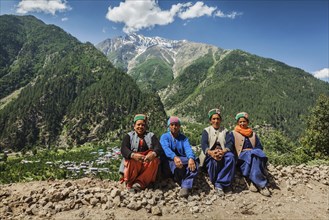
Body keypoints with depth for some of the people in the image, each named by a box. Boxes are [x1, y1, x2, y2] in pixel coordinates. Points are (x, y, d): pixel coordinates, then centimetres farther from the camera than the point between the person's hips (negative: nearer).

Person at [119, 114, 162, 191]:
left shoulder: (151, 136, 14)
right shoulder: (129, 136, 10)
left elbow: (159, 148, -4)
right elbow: (123, 149, -9)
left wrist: (153, 154, -30)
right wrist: (133, 155, -33)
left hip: (147, 166, 1)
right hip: (133, 163, -1)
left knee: (155, 160, -28)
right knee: (131, 160, -33)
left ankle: (140, 182, -24)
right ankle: (129, 183, -14)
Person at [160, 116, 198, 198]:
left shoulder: (183, 138, 14)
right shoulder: (164, 137, 7)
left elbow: (188, 148, -8)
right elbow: (166, 149, -15)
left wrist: (191, 158, -32)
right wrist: (175, 157, -38)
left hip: (184, 161, 2)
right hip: (169, 161, -2)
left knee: (194, 163, -29)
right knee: (175, 163, -36)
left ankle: (186, 187, -38)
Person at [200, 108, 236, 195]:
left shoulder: (225, 131, 17)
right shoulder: (206, 131, 13)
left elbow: (230, 144, -1)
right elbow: (203, 144, -6)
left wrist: (223, 151, -26)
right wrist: (210, 152, -30)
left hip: (223, 153, 2)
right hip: (210, 155, -1)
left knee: (230, 156, -32)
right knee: (214, 160, -36)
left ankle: (219, 183, -27)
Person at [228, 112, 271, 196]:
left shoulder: (253, 134, 26)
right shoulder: (233, 134, 16)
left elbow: (260, 147, 15)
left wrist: (251, 150, -6)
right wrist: (244, 152, -11)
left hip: (253, 154, 3)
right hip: (241, 158, -3)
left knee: (257, 152, -32)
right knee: (252, 154, -34)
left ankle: (251, 180, -37)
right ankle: (261, 184, -36)